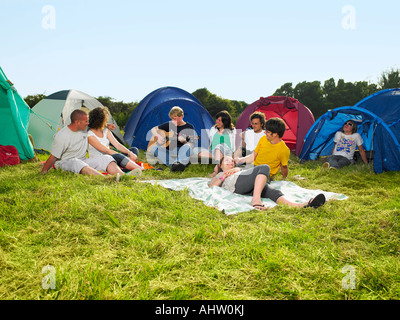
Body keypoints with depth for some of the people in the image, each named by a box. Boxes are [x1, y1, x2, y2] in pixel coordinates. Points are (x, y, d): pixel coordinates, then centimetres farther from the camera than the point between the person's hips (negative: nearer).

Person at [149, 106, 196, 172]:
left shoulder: (189, 127, 2)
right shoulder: (169, 125, 10)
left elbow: (191, 144, -2)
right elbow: (153, 129, 16)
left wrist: (184, 141, -23)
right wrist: (158, 136, -4)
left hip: (181, 151, -3)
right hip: (168, 151, 3)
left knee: (187, 147, -36)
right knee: (153, 148, -25)